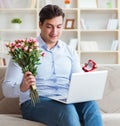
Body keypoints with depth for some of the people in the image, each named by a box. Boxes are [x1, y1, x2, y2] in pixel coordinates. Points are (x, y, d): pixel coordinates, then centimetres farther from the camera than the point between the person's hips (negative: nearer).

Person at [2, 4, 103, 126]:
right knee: (67, 110, -35)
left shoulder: (70, 52, 17)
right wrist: (22, 87, -25)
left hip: (66, 101, 4)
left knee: (91, 104, -29)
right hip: (35, 102, -4)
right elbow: (7, 89, -2)